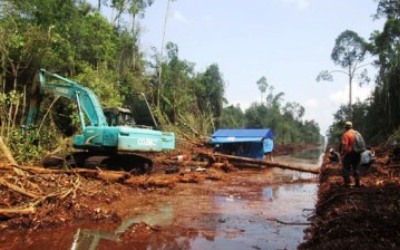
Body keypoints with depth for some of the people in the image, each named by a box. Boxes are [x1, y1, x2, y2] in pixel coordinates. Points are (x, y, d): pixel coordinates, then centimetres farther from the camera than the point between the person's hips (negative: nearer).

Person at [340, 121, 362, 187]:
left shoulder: (346, 134, -14)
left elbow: (345, 146, -19)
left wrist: (342, 154, -12)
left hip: (349, 154, -7)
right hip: (357, 154, 7)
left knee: (346, 169, 3)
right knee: (356, 168, 14)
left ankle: (347, 183, 4)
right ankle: (357, 183, 17)